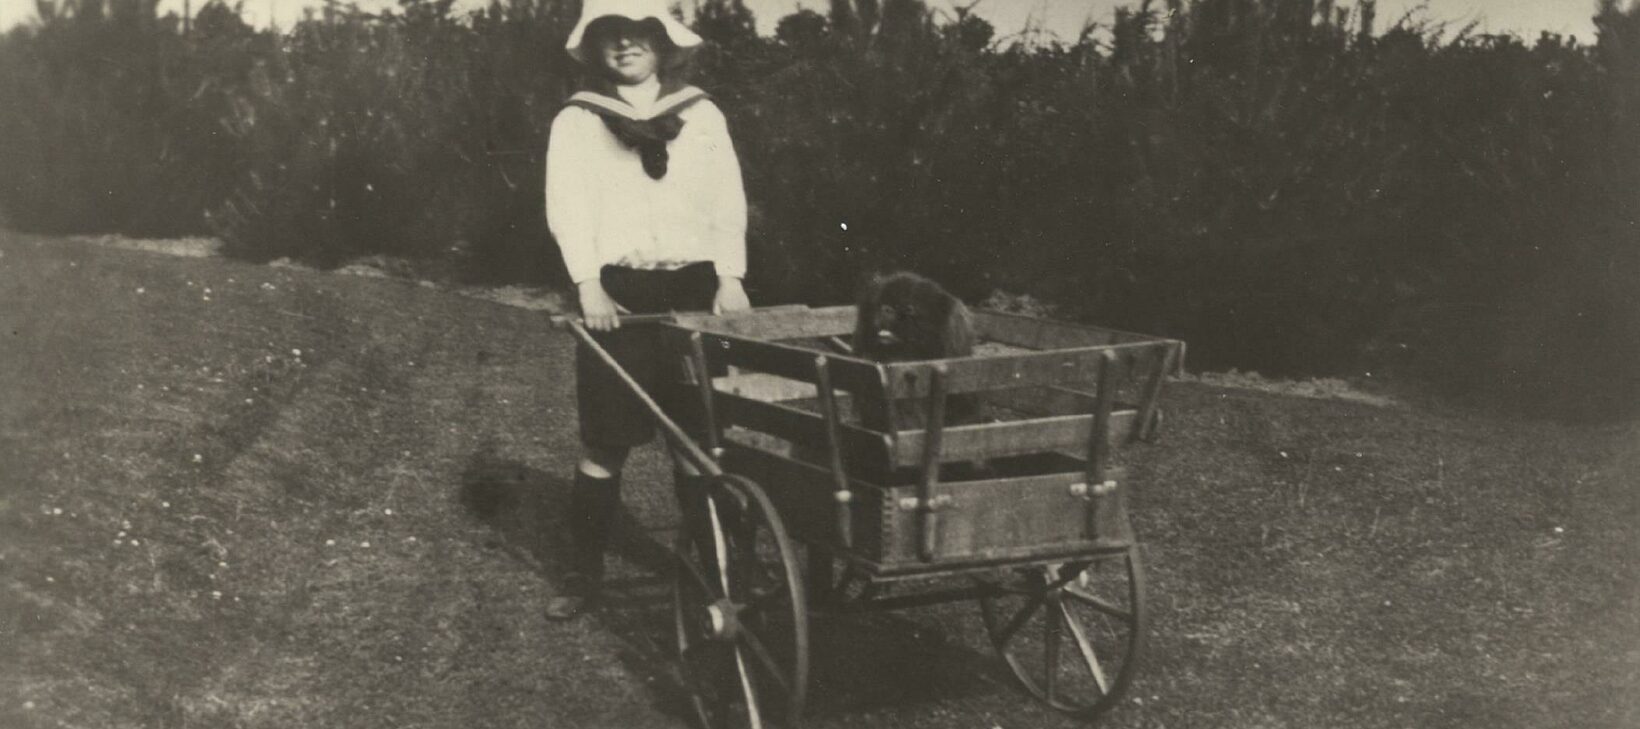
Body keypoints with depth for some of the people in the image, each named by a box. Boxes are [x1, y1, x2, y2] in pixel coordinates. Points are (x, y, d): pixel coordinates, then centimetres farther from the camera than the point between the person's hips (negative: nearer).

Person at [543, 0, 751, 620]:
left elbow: (727, 200, 5)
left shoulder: (701, 113, 11)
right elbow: (567, 206, -4)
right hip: (616, 293, -1)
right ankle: (584, 576, 8)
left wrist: (729, 277, -8)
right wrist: (588, 285, -17)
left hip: (694, 288, 1)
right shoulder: (576, 121, 7)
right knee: (605, 444, -2)